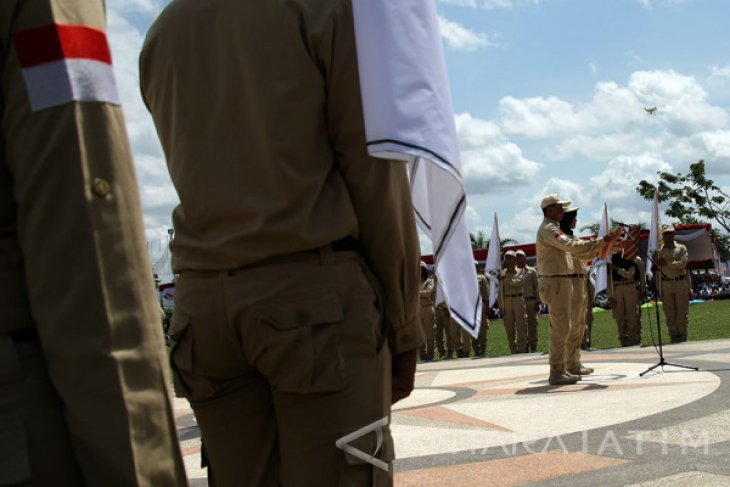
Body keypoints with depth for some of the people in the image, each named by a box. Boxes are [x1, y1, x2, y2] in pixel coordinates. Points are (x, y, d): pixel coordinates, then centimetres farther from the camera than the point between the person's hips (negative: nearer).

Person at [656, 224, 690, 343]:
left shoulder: (681, 248, 5)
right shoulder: (659, 251, 6)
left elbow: (682, 264, -10)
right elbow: (658, 271, 5)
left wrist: (666, 263, -12)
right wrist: (659, 289, 2)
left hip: (681, 283, -1)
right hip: (666, 283, 1)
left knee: (682, 312, 0)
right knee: (669, 313, 2)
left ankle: (682, 336, 7)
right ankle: (673, 337, 9)